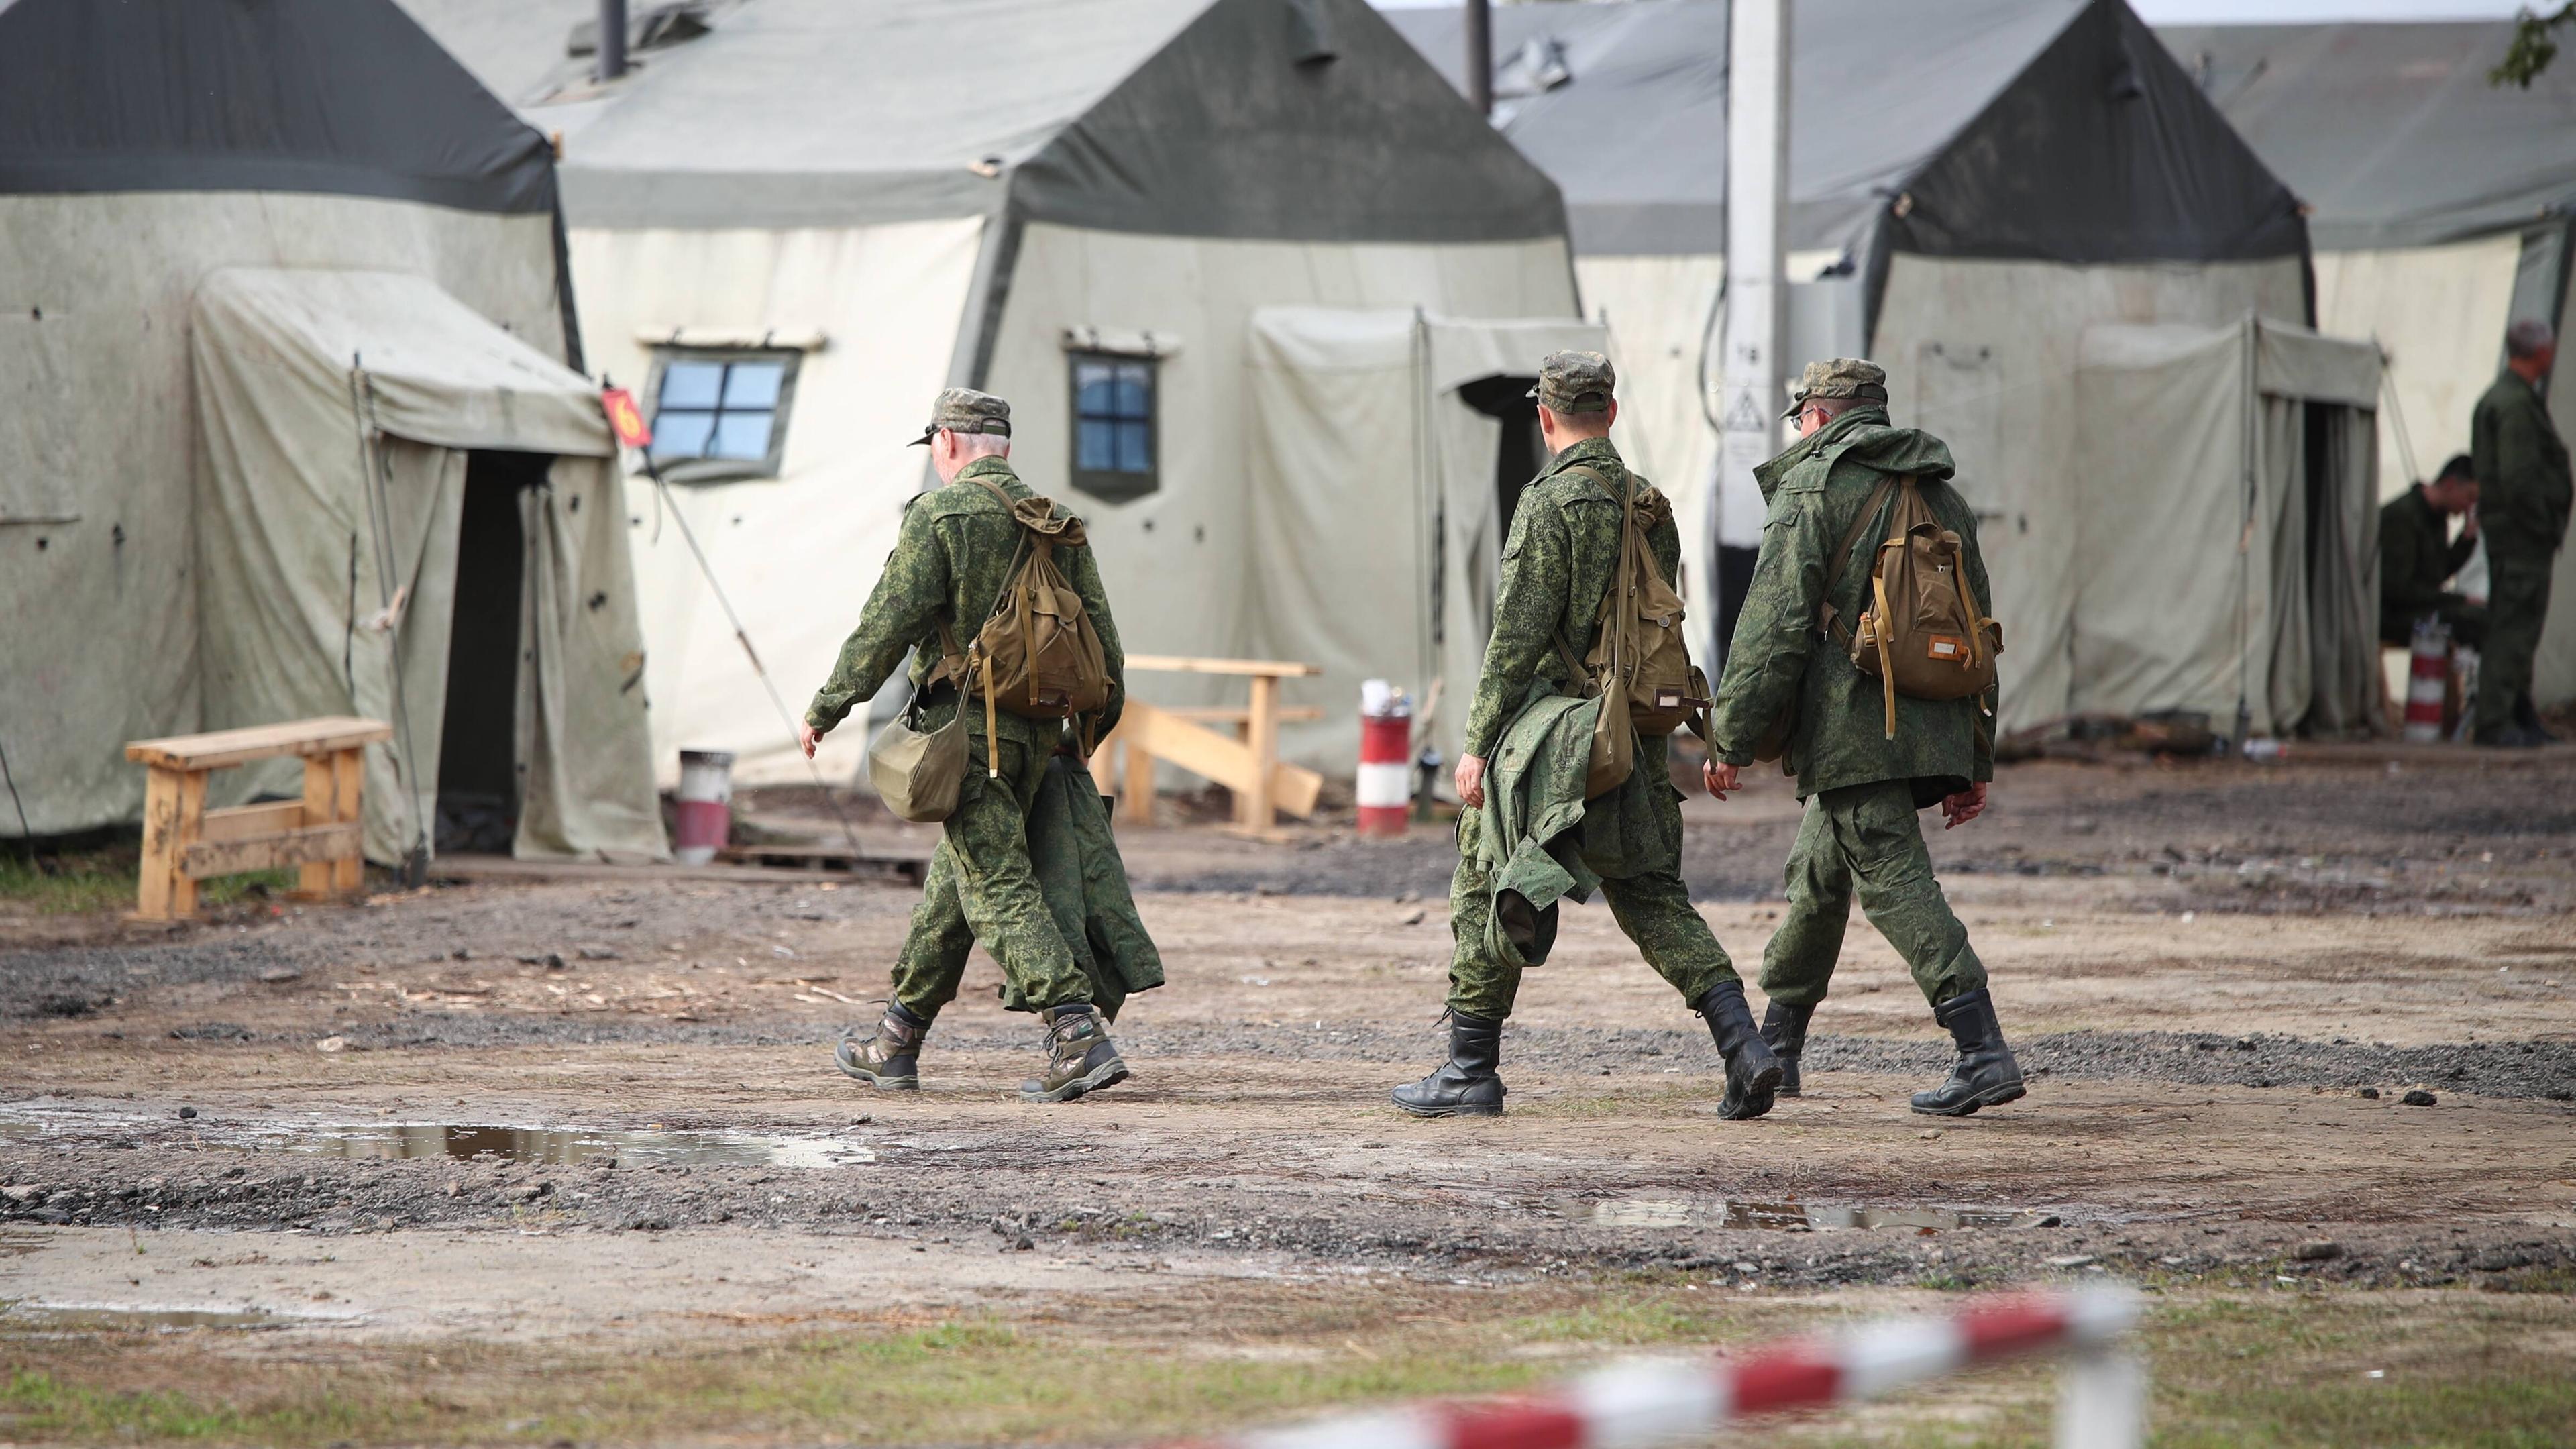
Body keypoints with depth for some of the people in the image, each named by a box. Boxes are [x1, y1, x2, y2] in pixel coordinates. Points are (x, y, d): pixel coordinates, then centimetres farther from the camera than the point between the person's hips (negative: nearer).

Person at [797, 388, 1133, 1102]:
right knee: (954, 881, 17)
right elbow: (1101, 637, 11)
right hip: (1039, 729, 7)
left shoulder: (939, 515, -7)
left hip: (967, 723, -7)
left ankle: (1080, 1039, -23)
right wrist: (1094, 731, 20)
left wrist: (826, 709, -3)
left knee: (1000, 890, -10)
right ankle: (896, 1047, 26)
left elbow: (888, 626, -12)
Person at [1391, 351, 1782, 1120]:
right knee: (1654, 898, 9)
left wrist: (1477, 741, -14)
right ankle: (1743, 1044, -7)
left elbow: (1519, 635, -16)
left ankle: (1470, 1071, 7)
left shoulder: (1551, 502, -12)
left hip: (1549, 735, -7)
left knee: (1485, 896, 5)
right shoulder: (1652, 506, 10)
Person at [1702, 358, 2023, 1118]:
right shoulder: (1944, 498, 18)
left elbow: (1773, 626, -10)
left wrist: (1731, 738, -7)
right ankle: (1775, 1048, 29)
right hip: (1934, 730, 8)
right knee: (1818, 874, 20)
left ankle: (1983, 1052, -21)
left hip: (1851, 729, -8)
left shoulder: (1812, 489, -4)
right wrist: (1976, 762, 22)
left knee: (1894, 881, -10)